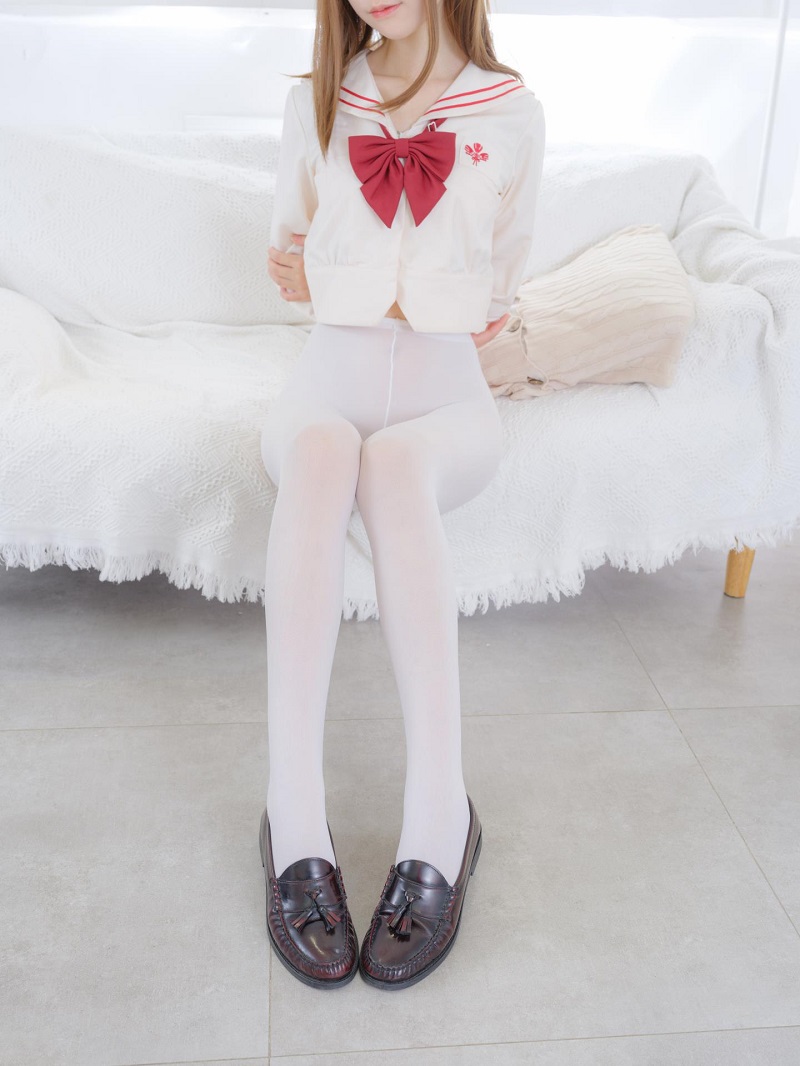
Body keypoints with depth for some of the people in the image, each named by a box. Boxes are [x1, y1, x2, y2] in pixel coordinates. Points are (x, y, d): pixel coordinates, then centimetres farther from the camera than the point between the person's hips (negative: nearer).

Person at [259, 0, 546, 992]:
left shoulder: (512, 112, 5)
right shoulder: (315, 101, 11)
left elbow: (500, 280, 13)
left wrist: (366, 289, 6)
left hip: (445, 391, -1)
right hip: (329, 377, 1)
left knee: (394, 461, -38)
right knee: (318, 452, -36)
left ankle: (440, 817, -44)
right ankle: (295, 819, -44)